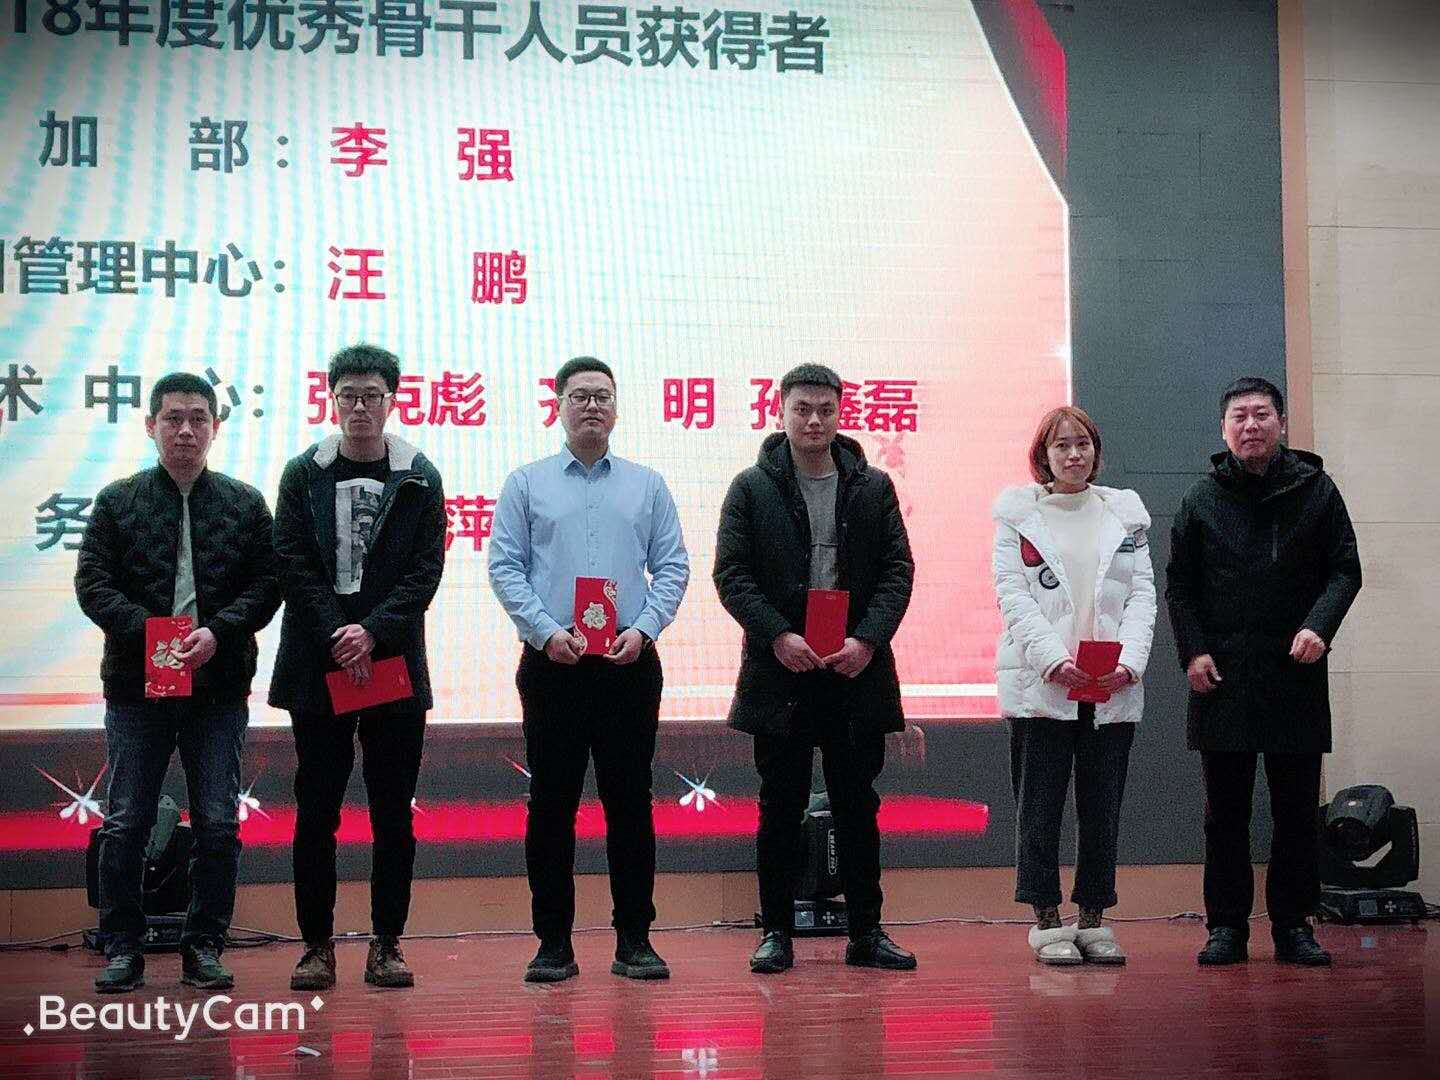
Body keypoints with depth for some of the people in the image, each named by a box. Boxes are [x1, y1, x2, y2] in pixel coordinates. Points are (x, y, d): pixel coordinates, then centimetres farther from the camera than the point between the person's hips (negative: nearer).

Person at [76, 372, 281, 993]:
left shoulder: (245, 504, 8)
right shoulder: (118, 501, 7)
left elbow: (267, 583, 2)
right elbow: (93, 582, 0)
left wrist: (218, 632, -14)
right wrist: (147, 631, -15)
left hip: (219, 688, 0)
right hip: (137, 685, 0)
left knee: (218, 826, 2)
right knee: (126, 825, 3)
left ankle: (204, 947, 13)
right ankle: (123, 949, 14)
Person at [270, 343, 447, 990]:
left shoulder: (418, 477, 5)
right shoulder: (304, 474, 6)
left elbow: (426, 571, -2)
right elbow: (295, 566, -1)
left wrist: (373, 633, -13)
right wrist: (336, 638, -12)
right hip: (318, 669, 0)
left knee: (393, 812, 3)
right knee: (317, 811, 3)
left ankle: (387, 944, 11)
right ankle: (317, 944, 11)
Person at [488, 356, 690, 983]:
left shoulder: (647, 486, 11)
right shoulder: (527, 483, 7)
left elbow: (672, 567, 6)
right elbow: (505, 567, 1)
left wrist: (643, 628, -9)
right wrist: (546, 630, -13)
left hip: (630, 665, 1)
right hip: (551, 666, -1)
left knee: (630, 803, 3)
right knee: (551, 804, 2)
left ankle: (634, 940, 10)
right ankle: (553, 942, 8)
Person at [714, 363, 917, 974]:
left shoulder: (873, 487, 9)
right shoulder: (751, 488, 3)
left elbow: (898, 570, 5)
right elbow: (731, 574, -2)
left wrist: (867, 640, -10)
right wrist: (778, 636, -14)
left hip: (856, 670, 2)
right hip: (780, 671, -2)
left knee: (858, 806, 7)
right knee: (780, 807, 5)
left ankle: (866, 933, 14)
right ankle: (776, 932, 12)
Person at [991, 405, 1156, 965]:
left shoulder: (1124, 510, 13)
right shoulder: (1017, 510, 5)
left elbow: (1143, 592, 8)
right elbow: (1012, 593, -4)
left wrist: (1129, 661, -8)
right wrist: (1054, 660, -16)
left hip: (1113, 688, 3)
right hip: (1040, 683, -3)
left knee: (1103, 807, 5)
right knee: (1040, 806, -1)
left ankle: (1093, 919, 13)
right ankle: (1047, 920, 6)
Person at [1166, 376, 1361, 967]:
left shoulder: (1316, 490, 5)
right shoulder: (1202, 498, 7)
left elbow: (1345, 569, 4)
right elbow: (1179, 584, 8)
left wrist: (1320, 625, -13)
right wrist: (1193, 650, -5)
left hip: (1296, 675, 0)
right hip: (1222, 677, 0)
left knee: (1297, 809, 4)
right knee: (1226, 812, 4)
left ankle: (1293, 925, 13)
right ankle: (1227, 927, 10)